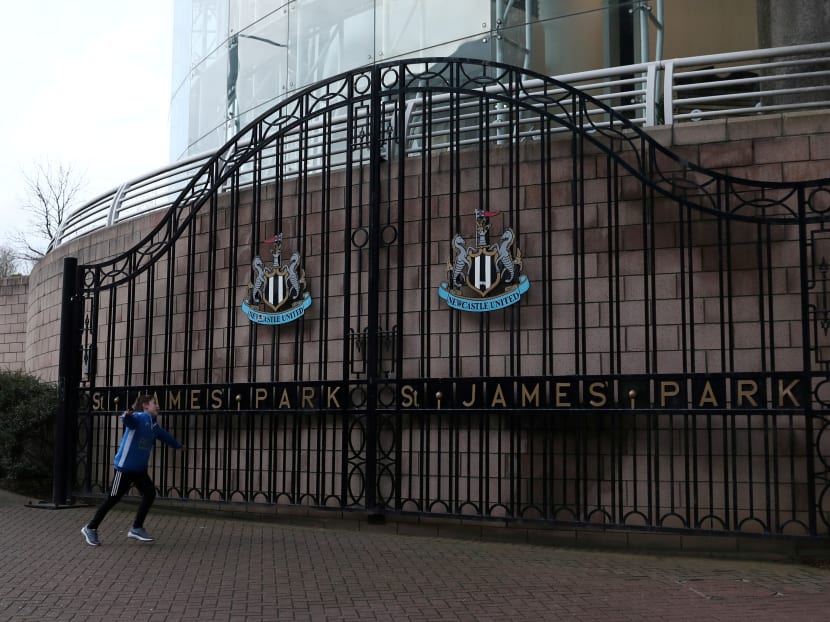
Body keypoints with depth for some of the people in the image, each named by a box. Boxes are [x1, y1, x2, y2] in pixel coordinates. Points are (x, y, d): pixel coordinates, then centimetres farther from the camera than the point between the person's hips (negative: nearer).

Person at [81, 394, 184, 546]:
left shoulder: (154, 426, 12)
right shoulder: (139, 418, -14)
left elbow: (165, 435, 31)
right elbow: (130, 421, -38)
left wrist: (178, 445, 47)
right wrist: (127, 416, -62)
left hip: (139, 469, 8)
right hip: (125, 467, -8)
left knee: (150, 493, -5)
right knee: (113, 499, -1)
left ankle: (137, 528, 6)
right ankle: (90, 528, 14)